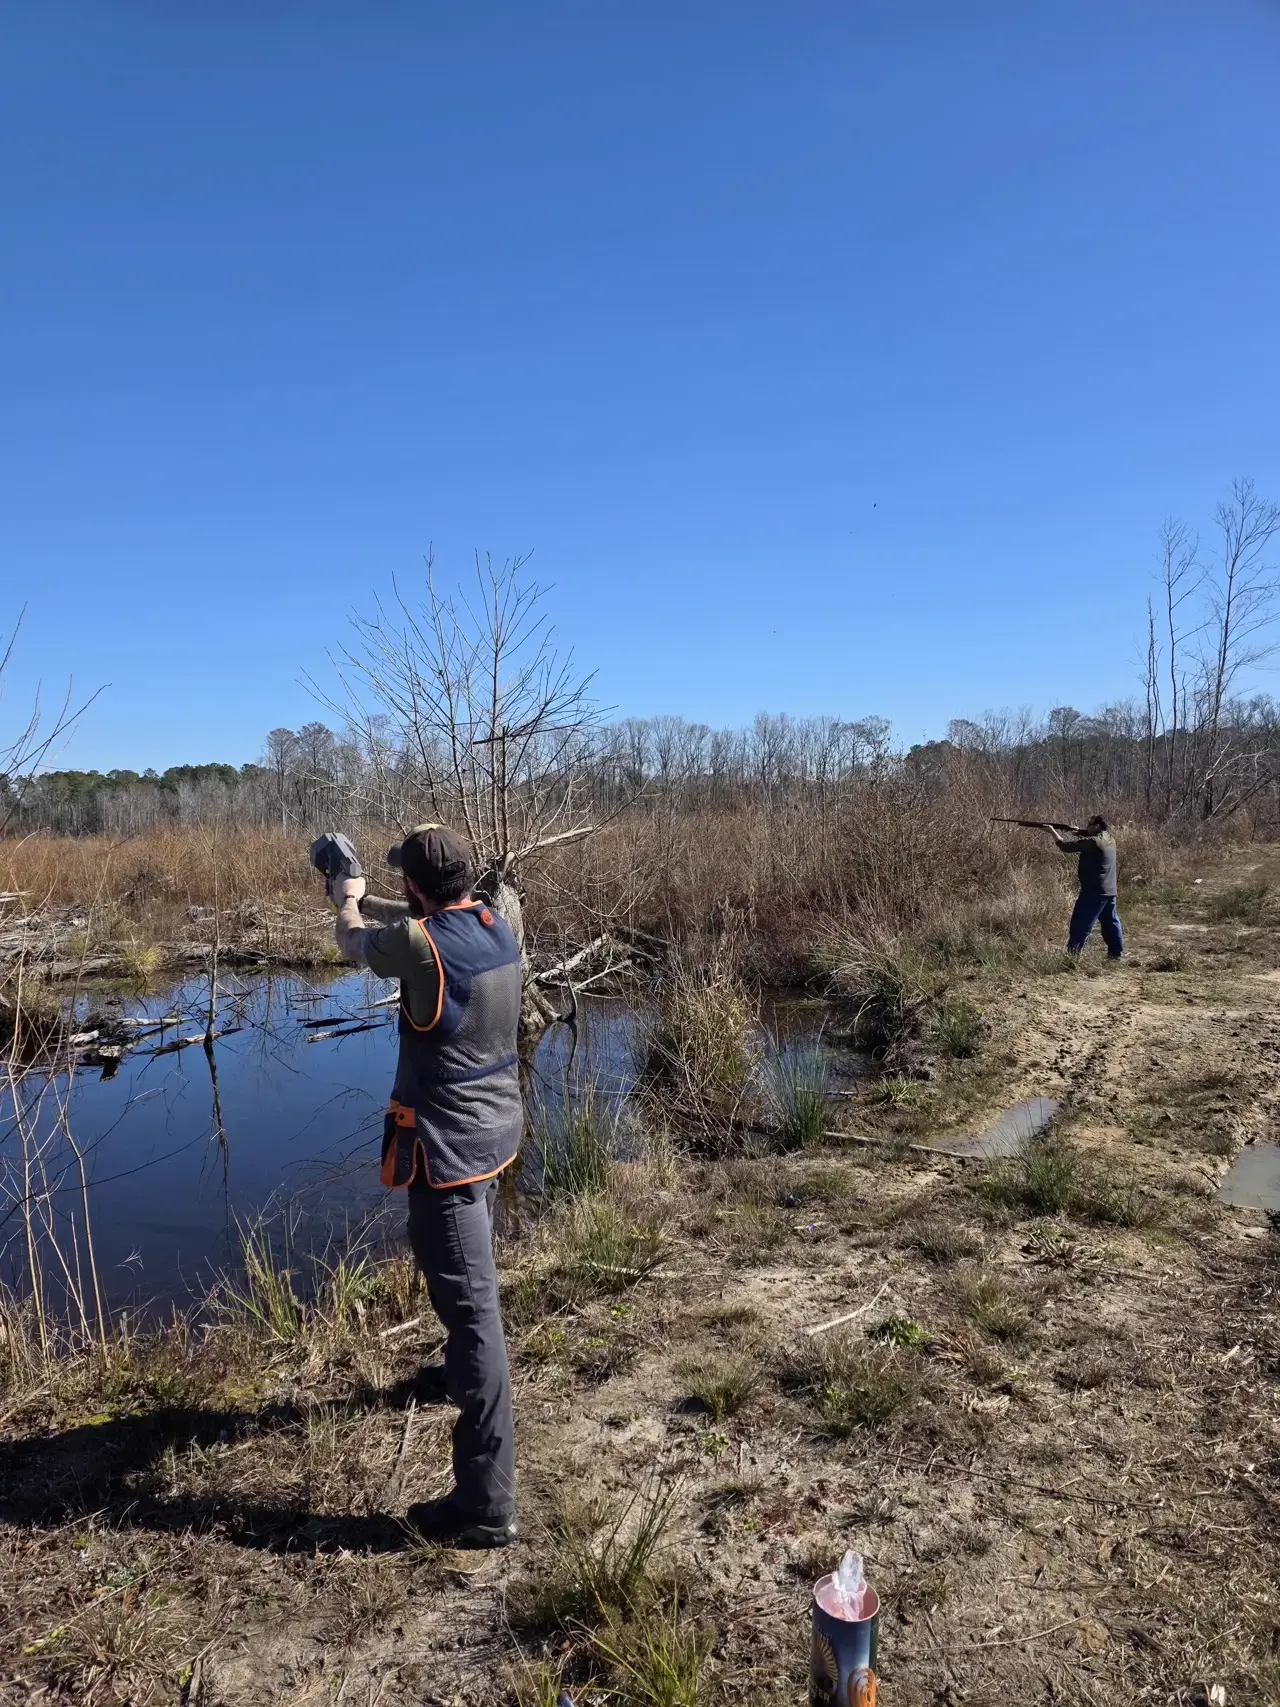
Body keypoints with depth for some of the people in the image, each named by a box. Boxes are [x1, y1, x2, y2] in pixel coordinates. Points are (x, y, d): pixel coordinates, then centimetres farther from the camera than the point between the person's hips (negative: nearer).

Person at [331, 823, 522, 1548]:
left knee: (470, 1301, -6)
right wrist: (369, 901, 33)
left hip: (449, 1147, -9)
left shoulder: (420, 943, -22)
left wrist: (350, 901, 22)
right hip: (495, 1130, 9)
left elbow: (354, 942, 0)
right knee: (472, 1279, 30)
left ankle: (487, 1502, 1)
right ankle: (462, 1375, 55)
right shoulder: (496, 926, -1)